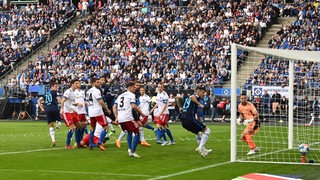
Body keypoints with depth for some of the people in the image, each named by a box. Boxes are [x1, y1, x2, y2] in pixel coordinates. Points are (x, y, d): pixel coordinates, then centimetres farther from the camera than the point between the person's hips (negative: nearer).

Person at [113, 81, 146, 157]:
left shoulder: (120, 95, 23)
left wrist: (116, 117, 18)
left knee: (129, 132, 27)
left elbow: (114, 107, 18)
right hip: (128, 118, -7)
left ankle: (129, 149, 15)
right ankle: (133, 151, -7)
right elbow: (133, 106, -12)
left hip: (120, 119, 7)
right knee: (137, 133, 2)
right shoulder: (131, 95, 1)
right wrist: (141, 113, -1)